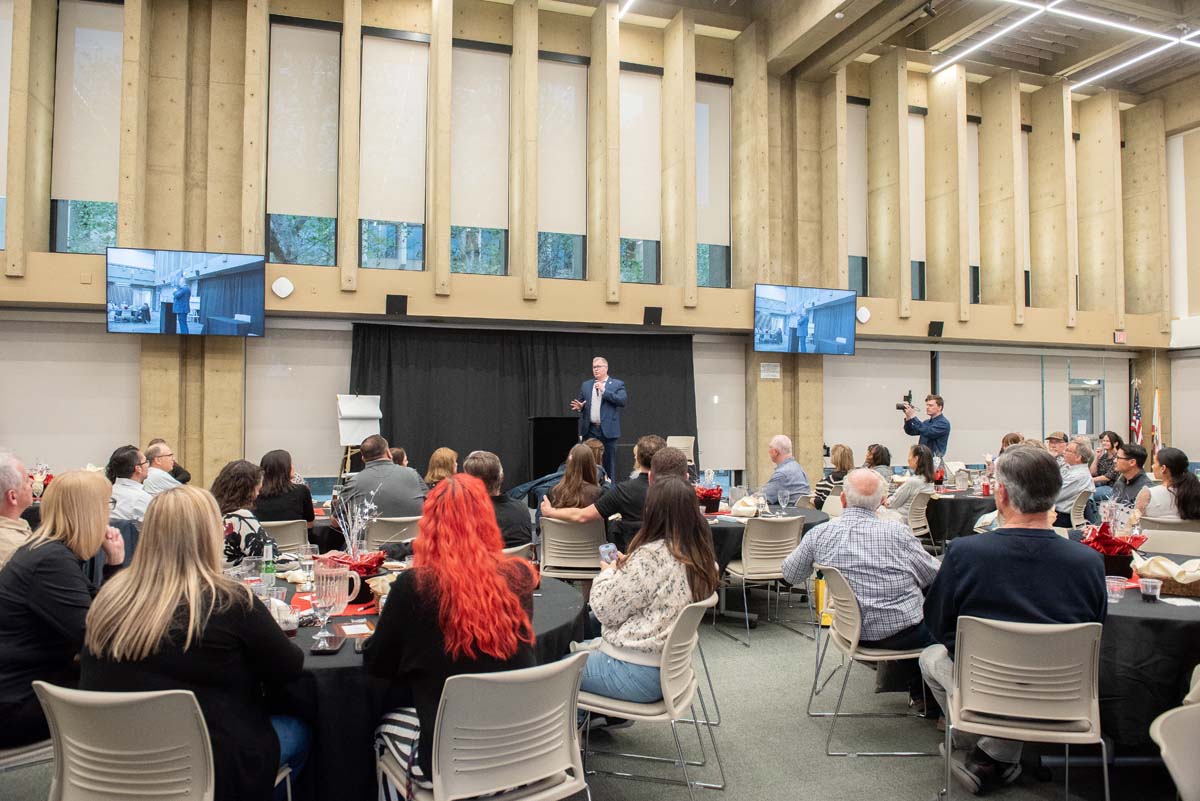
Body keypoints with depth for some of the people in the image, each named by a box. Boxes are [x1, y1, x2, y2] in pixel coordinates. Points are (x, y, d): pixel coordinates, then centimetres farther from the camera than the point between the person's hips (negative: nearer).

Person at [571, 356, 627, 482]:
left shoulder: (617, 384, 3)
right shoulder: (585, 385, 15)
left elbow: (623, 400, -12)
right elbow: (580, 404, 18)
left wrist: (604, 390, -15)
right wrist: (579, 407, -6)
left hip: (608, 430, -3)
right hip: (590, 430, 3)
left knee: (608, 462, 1)